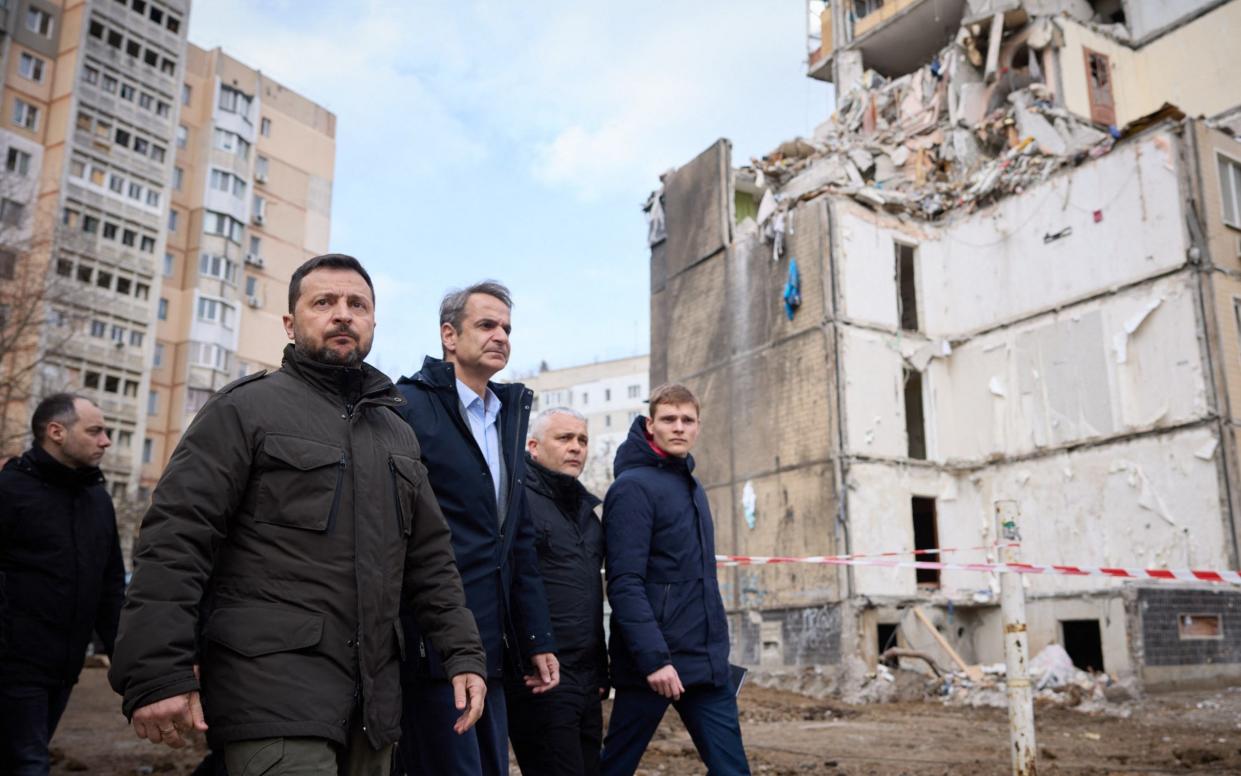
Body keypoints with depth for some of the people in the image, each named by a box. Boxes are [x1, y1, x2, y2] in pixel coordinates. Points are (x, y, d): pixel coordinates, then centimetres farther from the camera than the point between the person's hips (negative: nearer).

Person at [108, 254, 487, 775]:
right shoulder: (245, 409, -1)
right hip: (272, 687, -6)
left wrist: (463, 653, 8)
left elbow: (430, 558, 17)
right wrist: (156, 673, -18)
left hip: (373, 697, 6)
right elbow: (174, 541, -9)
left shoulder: (397, 433, 16)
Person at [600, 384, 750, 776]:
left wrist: (715, 650, 15)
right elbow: (625, 584, -19)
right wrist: (654, 657, -23)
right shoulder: (633, 487, -11)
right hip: (654, 662, -7)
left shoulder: (692, 487, 14)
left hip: (706, 662, 7)